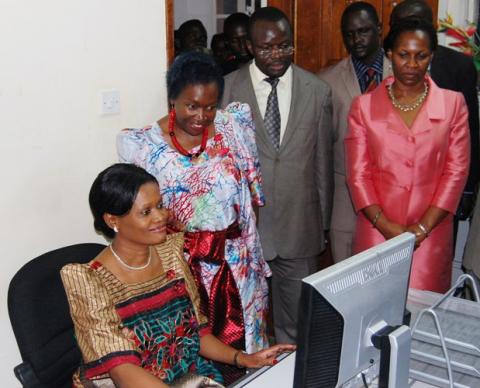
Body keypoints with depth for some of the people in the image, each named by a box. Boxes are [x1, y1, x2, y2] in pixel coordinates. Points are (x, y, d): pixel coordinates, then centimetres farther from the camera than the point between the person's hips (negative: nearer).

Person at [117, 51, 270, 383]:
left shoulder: (233, 126, -3)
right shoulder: (147, 145, -7)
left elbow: (253, 190, 5)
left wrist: (248, 236, 3)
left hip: (235, 261, 2)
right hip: (184, 264, -1)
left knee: (240, 338, 13)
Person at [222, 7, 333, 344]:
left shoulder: (318, 91, 2)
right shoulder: (227, 89, -4)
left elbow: (323, 161, 7)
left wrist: (323, 223, 10)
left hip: (300, 226, 2)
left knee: (296, 323, 13)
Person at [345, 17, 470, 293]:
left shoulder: (453, 104, 4)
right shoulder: (364, 106, 4)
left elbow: (456, 171, 0)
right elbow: (358, 173, 1)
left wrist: (422, 228, -8)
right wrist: (385, 225, -10)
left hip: (429, 235, 0)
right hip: (376, 232, 0)